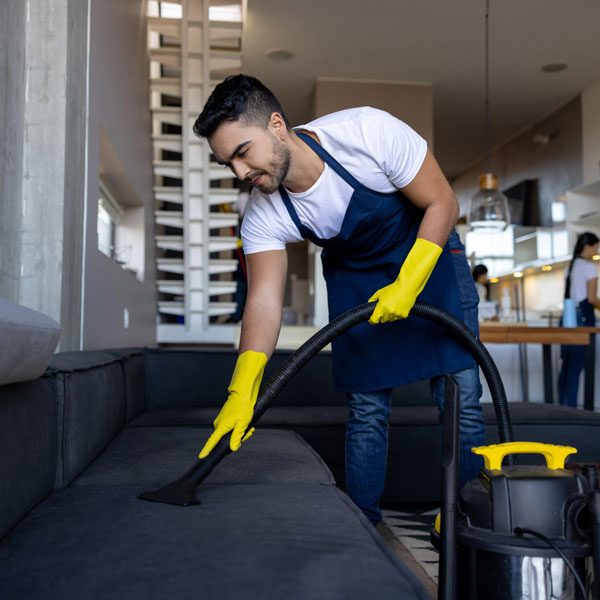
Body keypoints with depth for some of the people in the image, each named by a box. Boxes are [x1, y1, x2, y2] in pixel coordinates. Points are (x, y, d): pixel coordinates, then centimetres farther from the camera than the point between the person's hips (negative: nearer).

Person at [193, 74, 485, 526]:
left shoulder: (370, 132, -31)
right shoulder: (263, 215, -21)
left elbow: (443, 204, -22)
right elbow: (265, 300, -27)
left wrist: (407, 285, -29)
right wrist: (242, 393, -39)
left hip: (426, 253, -2)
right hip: (354, 276, 2)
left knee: (460, 399, -3)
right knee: (366, 408, 0)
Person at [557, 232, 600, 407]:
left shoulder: (570, 266, 16)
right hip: (583, 316, -8)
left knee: (566, 364, 9)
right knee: (577, 365, -7)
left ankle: (562, 405, 12)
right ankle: (571, 406, -6)